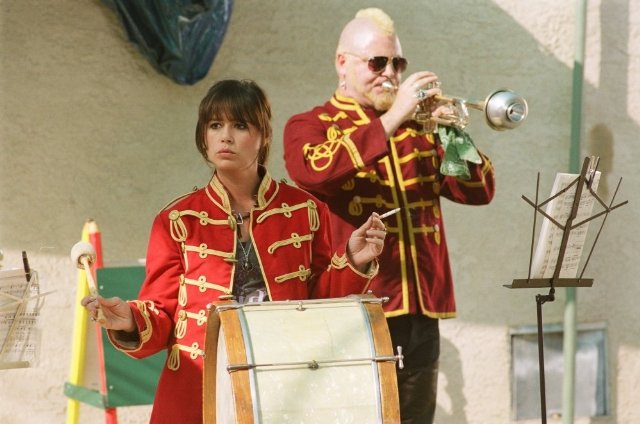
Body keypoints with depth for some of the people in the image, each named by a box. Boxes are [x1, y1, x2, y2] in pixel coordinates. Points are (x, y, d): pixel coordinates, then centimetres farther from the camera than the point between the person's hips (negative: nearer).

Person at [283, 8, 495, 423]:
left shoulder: (417, 127, 17)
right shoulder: (311, 125, 5)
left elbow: (479, 191, 12)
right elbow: (314, 170, -19)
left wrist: (451, 132, -4)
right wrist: (390, 120, -18)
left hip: (420, 314, 5)